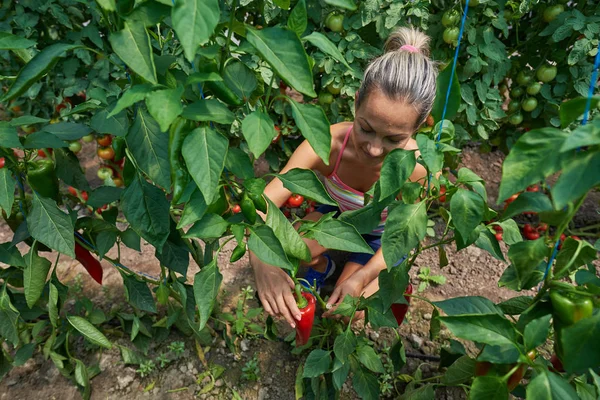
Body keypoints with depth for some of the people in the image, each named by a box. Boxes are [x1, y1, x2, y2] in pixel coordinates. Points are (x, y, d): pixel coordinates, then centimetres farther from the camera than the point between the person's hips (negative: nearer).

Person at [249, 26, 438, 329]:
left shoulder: (419, 168, -37)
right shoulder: (328, 144, -37)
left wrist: (362, 278, -38)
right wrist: (262, 261, -59)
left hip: (382, 235, -1)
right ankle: (322, 267, 12)